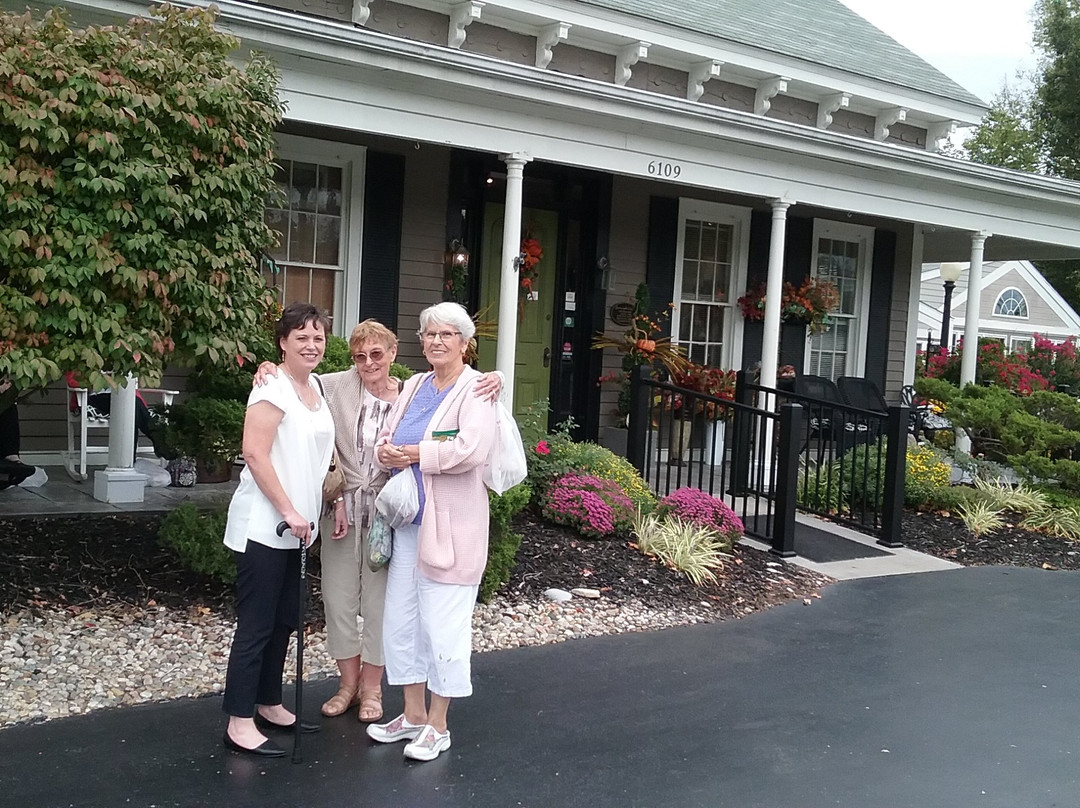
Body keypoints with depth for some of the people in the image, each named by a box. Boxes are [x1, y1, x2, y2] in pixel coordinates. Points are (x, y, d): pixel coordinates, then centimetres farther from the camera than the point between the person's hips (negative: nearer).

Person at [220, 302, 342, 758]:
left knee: (284, 620, 15)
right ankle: (240, 723, 5)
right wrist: (289, 511, -19)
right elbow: (255, 454, -20)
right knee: (256, 624, -3)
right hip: (264, 526, -9)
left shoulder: (316, 390, 13)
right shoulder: (274, 390, -13)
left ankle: (268, 705, 28)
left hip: (296, 526, 9)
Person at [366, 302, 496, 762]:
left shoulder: (475, 389, -8)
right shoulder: (413, 386, 13)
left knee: (442, 624, 0)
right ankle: (413, 714, 29)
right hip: (407, 518, 7)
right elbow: (385, 441, 11)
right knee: (400, 619, 13)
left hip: (450, 524, -7)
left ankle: (438, 725, 16)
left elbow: (471, 450, -22)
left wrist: (413, 454, -14)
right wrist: (386, 453, -12)